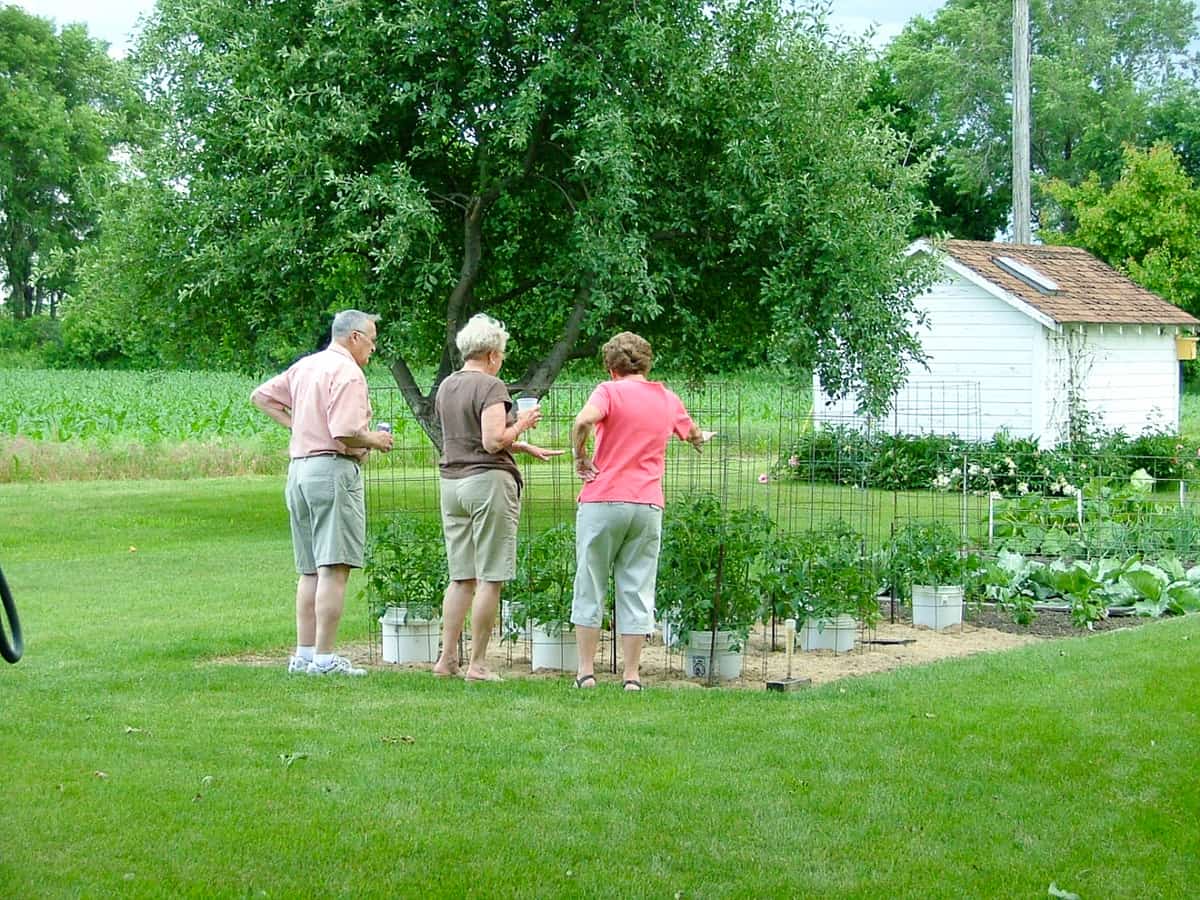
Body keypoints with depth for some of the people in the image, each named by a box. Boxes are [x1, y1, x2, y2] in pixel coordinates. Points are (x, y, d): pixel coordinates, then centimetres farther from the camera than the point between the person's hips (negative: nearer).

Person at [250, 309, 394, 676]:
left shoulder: (304, 366, 16)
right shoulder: (347, 372, -11)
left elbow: (261, 396, 25)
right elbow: (345, 433, -20)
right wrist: (375, 440, -2)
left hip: (299, 468, 9)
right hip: (333, 470, -9)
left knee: (311, 571, 13)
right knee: (334, 569, -9)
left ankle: (304, 654, 13)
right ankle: (324, 657, -11)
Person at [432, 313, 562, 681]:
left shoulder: (445, 387, 14)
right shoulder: (491, 387, -11)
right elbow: (494, 441, -20)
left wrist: (527, 448, 25)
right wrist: (522, 424, -3)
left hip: (451, 484, 8)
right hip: (488, 483, -8)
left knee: (461, 578, 13)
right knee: (490, 579, -1)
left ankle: (447, 657, 11)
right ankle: (477, 664, -1)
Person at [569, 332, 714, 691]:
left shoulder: (610, 391, -3)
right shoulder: (668, 400, 13)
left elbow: (583, 421, -24)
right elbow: (693, 434, 34)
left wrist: (580, 457, -9)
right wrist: (702, 439, 56)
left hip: (603, 501, -3)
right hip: (648, 505, 3)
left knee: (590, 587, 7)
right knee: (637, 591, 6)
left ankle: (586, 671, 7)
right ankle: (632, 676, 5)